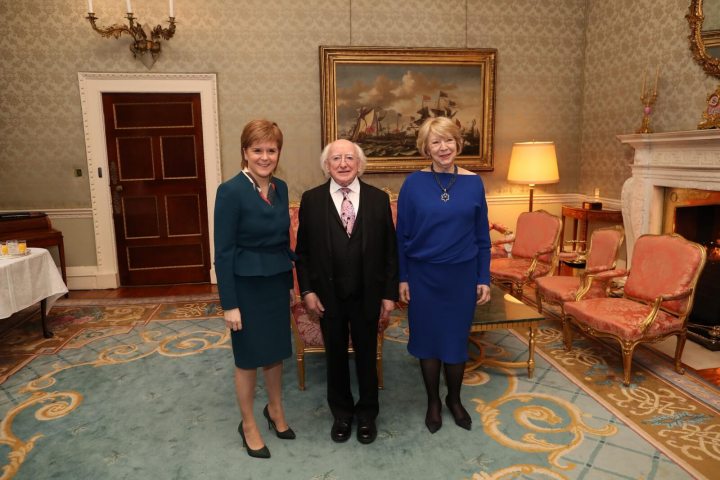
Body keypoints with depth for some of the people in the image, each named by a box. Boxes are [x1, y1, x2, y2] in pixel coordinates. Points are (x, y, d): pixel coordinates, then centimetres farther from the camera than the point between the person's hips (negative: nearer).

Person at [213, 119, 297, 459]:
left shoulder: (280, 188, 3)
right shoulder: (231, 191, -16)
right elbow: (223, 252, -15)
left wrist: (290, 283, 13)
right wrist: (229, 304, -15)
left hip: (277, 282, 6)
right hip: (247, 286, -6)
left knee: (275, 350, 19)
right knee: (249, 356, 10)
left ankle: (275, 410, 41)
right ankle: (248, 424, 31)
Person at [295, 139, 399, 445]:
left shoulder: (379, 199, -3)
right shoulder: (311, 200, -4)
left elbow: (390, 250, -2)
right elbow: (303, 251, 0)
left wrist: (389, 294, -4)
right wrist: (307, 290, -6)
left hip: (367, 296, 0)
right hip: (329, 296, 0)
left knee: (366, 356, 15)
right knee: (336, 357, 16)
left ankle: (367, 414, 38)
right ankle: (342, 413, 39)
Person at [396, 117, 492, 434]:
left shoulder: (473, 183, -2)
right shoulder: (413, 183, -6)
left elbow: (482, 237, 3)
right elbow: (402, 235, -2)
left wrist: (484, 279, 1)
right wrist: (401, 278, -3)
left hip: (462, 275, 1)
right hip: (424, 275, -1)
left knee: (456, 339, 13)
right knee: (428, 338, 11)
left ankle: (454, 399, 37)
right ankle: (433, 401, 33)